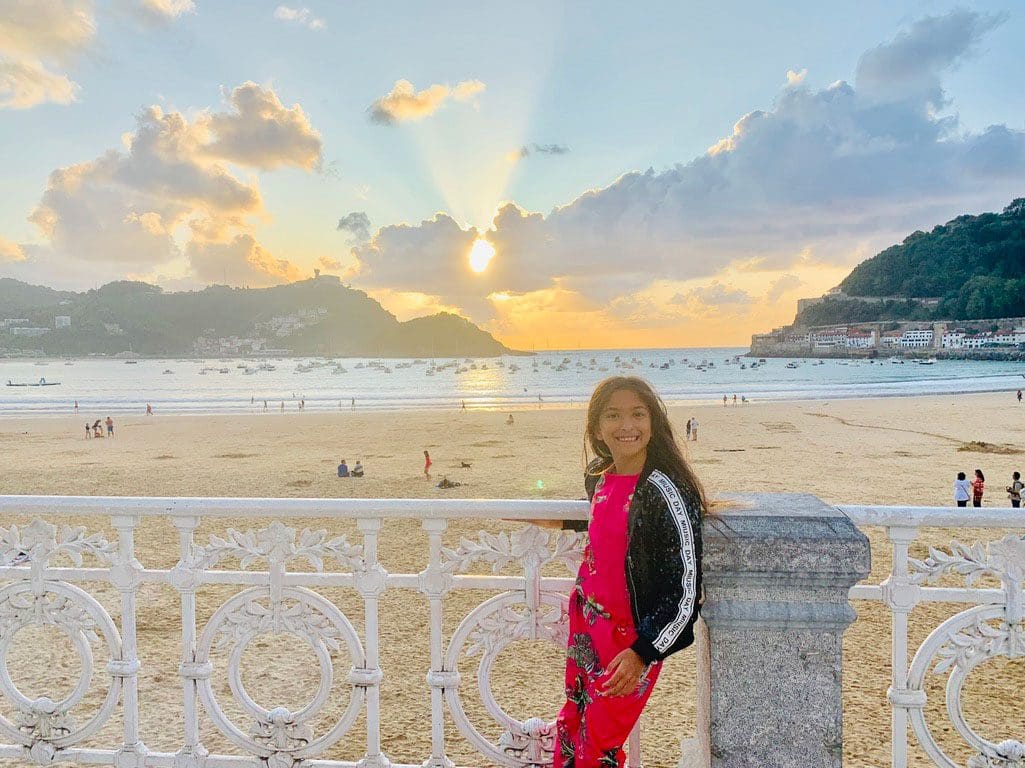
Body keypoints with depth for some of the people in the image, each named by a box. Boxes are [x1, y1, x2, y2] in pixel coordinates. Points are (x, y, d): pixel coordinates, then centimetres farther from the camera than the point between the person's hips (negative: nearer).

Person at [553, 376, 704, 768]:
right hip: (586, 629, 7)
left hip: (631, 641, -7)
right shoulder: (597, 476, -2)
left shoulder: (664, 490, -24)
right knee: (569, 735, 22)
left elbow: (687, 589, -22)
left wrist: (642, 653, -25)